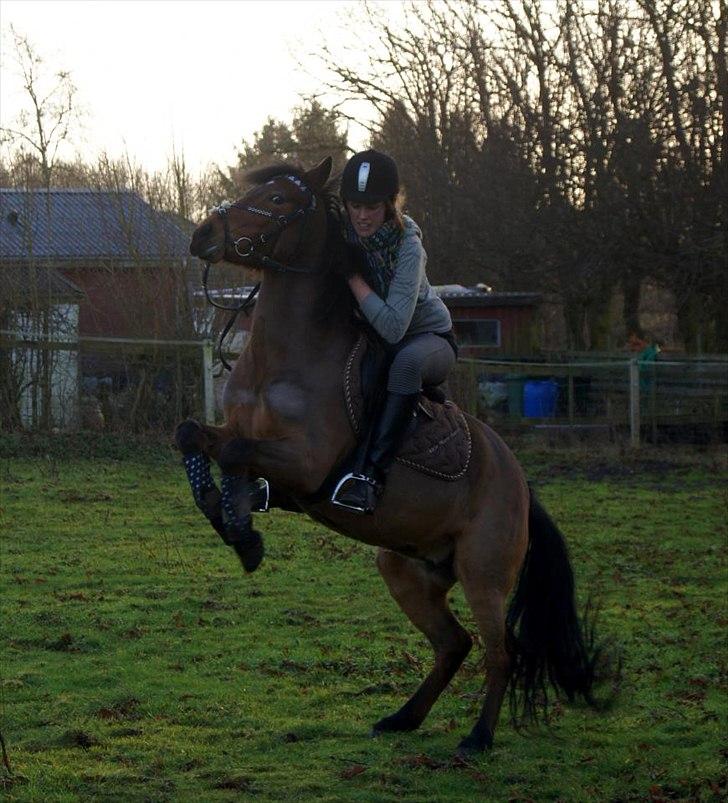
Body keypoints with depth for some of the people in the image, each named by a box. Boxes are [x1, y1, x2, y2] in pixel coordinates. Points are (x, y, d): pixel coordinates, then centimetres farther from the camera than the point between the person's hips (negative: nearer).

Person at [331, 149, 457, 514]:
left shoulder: (408, 248, -28)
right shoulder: (342, 232, -13)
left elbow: (392, 327, -37)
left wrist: (353, 277, -33)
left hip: (429, 338, -6)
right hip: (368, 340, 6)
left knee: (407, 361, -39)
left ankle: (372, 474, -43)